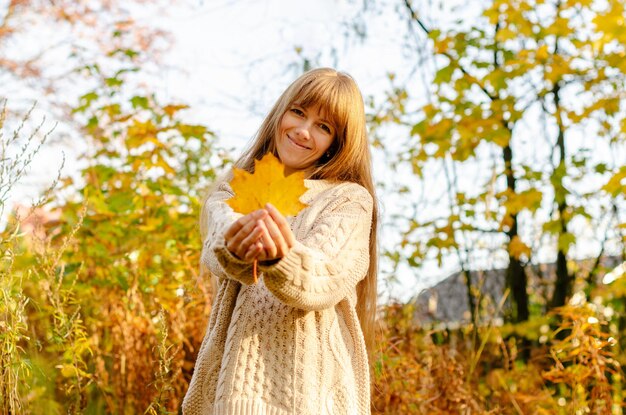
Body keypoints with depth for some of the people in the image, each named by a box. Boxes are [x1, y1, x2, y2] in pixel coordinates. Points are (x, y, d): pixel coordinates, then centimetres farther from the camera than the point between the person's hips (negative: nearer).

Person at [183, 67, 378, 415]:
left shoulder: (349, 200, 1)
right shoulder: (230, 193, 10)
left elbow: (324, 282, -16)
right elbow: (217, 241, -13)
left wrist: (281, 258, -37)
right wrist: (234, 246, -36)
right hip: (232, 382, 3)